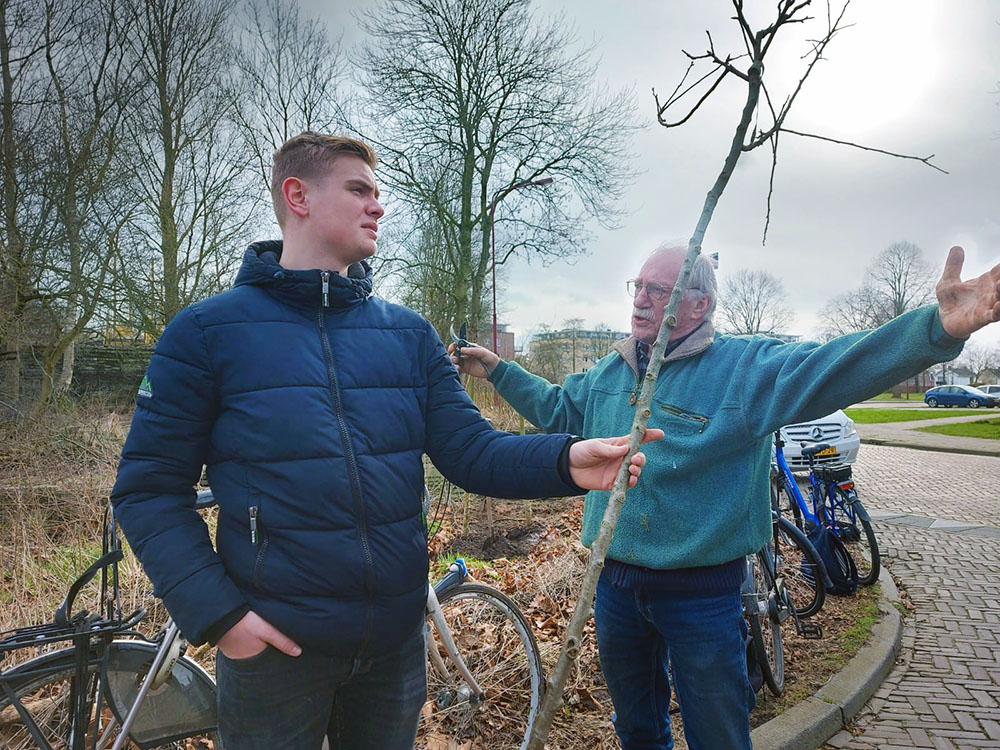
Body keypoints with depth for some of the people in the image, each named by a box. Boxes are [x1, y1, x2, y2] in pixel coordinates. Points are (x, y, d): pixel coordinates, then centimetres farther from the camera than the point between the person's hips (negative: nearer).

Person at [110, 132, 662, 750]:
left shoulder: (409, 333, 4)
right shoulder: (208, 330, -6)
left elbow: (472, 451, -2)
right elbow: (149, 488, -5)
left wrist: (565, 461, -20)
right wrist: (216, 611, -15)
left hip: (397, 639, 4)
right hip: (273, 646, -3)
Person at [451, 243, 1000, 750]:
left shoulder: (749, 367, -13)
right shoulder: (610, 371, 4)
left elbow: (837, 367, -27)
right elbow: (557, 409, 21)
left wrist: (939, 329, -43)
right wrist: (497, 370, 17)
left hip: (701, 594, -4)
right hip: (614, 582, 5)